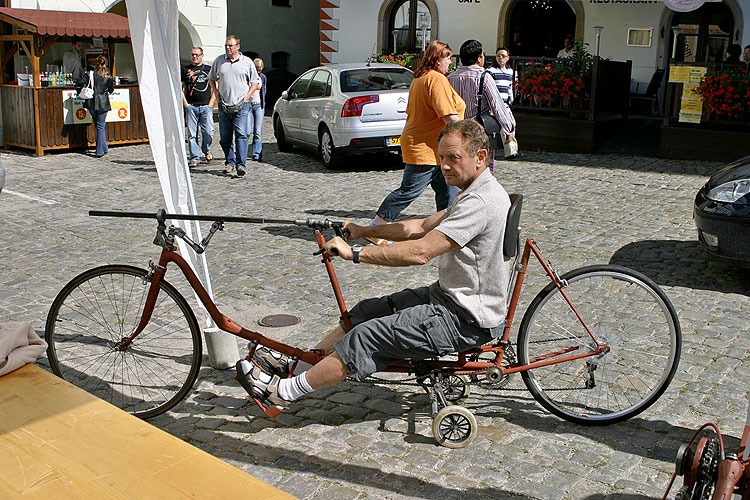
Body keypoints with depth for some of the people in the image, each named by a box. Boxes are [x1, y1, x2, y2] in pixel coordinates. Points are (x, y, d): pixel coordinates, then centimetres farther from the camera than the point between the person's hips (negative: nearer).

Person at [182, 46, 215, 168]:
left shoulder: (209, 69, 11)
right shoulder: (185, 70, 11)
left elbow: (215, 88, 10)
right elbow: (180, 88, 12)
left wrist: (211, 104, 0)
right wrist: (185, 104, 1)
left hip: (206, 106, -1)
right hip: (191, 107, 1)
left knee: (208, 132, -9)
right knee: (192, 134, -2)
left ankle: (206, 150, 19)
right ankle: (194, 158, 5)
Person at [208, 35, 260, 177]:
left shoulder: (247, 62, 3)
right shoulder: (219, 60, 9)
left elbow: (255, 82, 10)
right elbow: (211, 78, 23)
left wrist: (247, 96, -2)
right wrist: (215, 91, 8)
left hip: (241, 105, -3)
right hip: (224, 105, 3)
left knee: (241, 134, -14)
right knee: (225, 137, 6)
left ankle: (240, 164, -17)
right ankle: (229, 162, 21)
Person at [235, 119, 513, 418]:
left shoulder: (481, 200, -24)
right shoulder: (476, 191, 10)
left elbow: (420, 251, -30)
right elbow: (423, 227, 16)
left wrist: (355, 253, -24)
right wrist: (365, 231, 11)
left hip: (465, 319, -10)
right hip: (451, 296, 10)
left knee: (367, 336, -14)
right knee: (367, 311, 9)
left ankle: (283, 393, -2)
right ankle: (293, 366, 16)